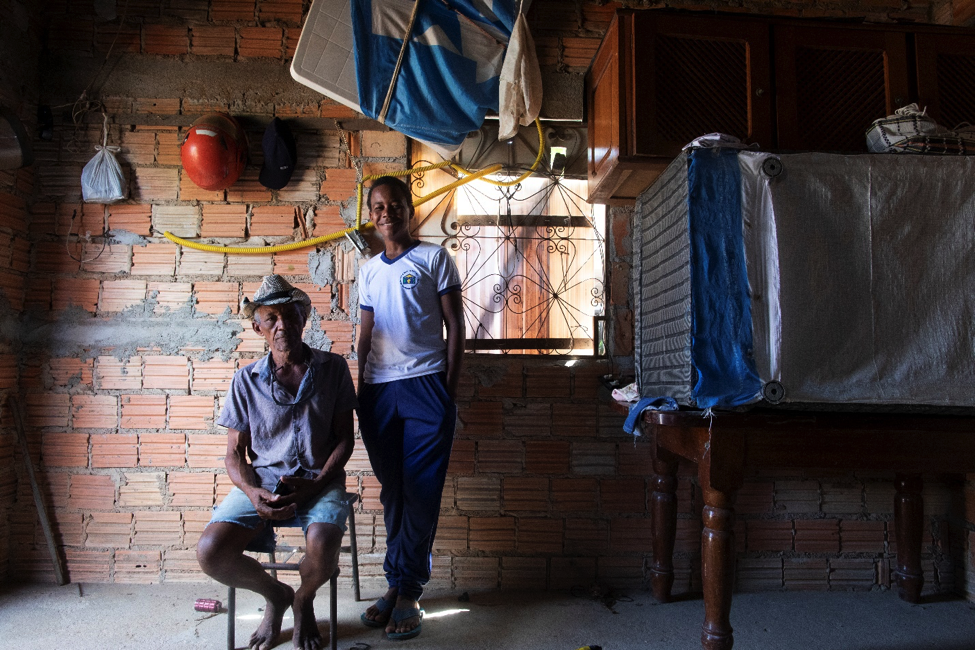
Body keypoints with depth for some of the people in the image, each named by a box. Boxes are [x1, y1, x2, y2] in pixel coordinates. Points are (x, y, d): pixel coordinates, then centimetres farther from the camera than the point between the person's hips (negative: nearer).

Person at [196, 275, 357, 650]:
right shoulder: (246, 381, 6)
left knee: (322, 546, -33)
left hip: (319, 481, -1)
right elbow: (235, 453, 7)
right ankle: (275, 594, 11)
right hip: (261, 481, 2)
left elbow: (344, 438, 5)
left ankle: (303, 600, 8)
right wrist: (252, 493, -14)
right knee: (210, 552, -24)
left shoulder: (332, 369, 4)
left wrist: (315, 484, -12)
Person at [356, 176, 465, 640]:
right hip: (377, 390, 4)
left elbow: (454, 325, 1)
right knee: (392, 492, 8)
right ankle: (398, 584, 18)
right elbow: (365, 334, 18)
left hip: (425, 385, -4)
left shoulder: (434, 258, 3)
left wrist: (450, 388, -5)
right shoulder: (369, 272, 16)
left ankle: (407, 591, 6)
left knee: (421, 492, -3)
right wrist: (360, 389, 12)